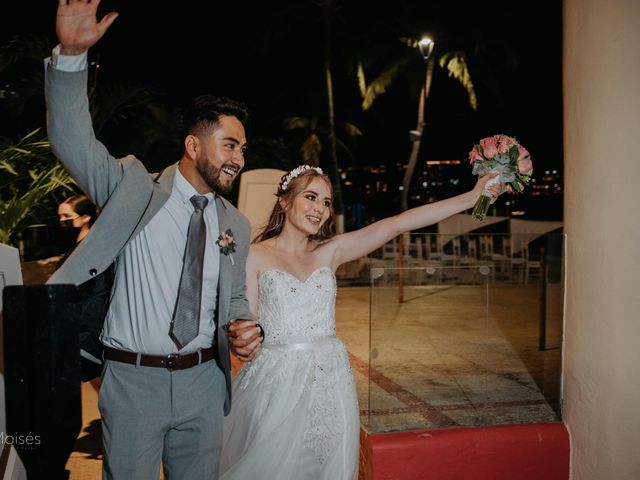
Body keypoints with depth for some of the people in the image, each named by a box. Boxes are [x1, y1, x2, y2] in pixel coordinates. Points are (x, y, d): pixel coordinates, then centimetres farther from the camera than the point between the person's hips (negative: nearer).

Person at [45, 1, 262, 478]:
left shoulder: (236, 224, 7)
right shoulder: (133, 186, -2)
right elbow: (73, 140, -14)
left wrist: (247, 330, -6)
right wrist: (71, 54, -26)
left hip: (203, 382, 4)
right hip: (132, 380, -3)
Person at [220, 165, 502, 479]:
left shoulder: (331, 251, 6)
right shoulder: (255, 256, -2)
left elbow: (398, 224, -2)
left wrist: (470, 198, -6)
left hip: (328, 380, 4)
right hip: (274, 382, -3)